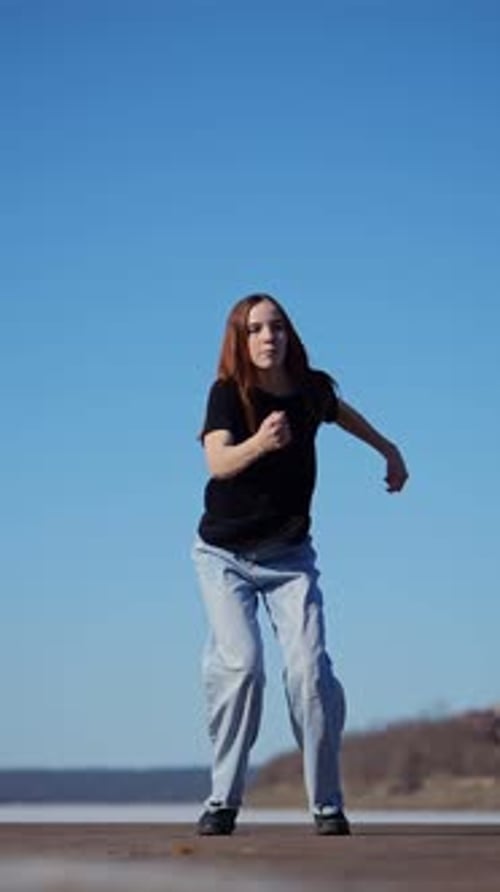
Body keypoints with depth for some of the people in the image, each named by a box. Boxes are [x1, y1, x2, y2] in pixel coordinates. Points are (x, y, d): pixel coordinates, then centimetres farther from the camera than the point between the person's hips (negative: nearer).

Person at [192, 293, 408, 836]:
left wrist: (389, 451, 31)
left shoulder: (312, 387, -4)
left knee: (309, 670, -13)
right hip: (224, 556, -2)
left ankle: (327, 806, -2)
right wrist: (260, 443, -54)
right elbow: (218, 462, -34)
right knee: (239, 664, -21)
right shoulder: (227, 394, -16)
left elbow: (338, 411, 22)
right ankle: (223, 801, -10)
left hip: (289, 556, 3)